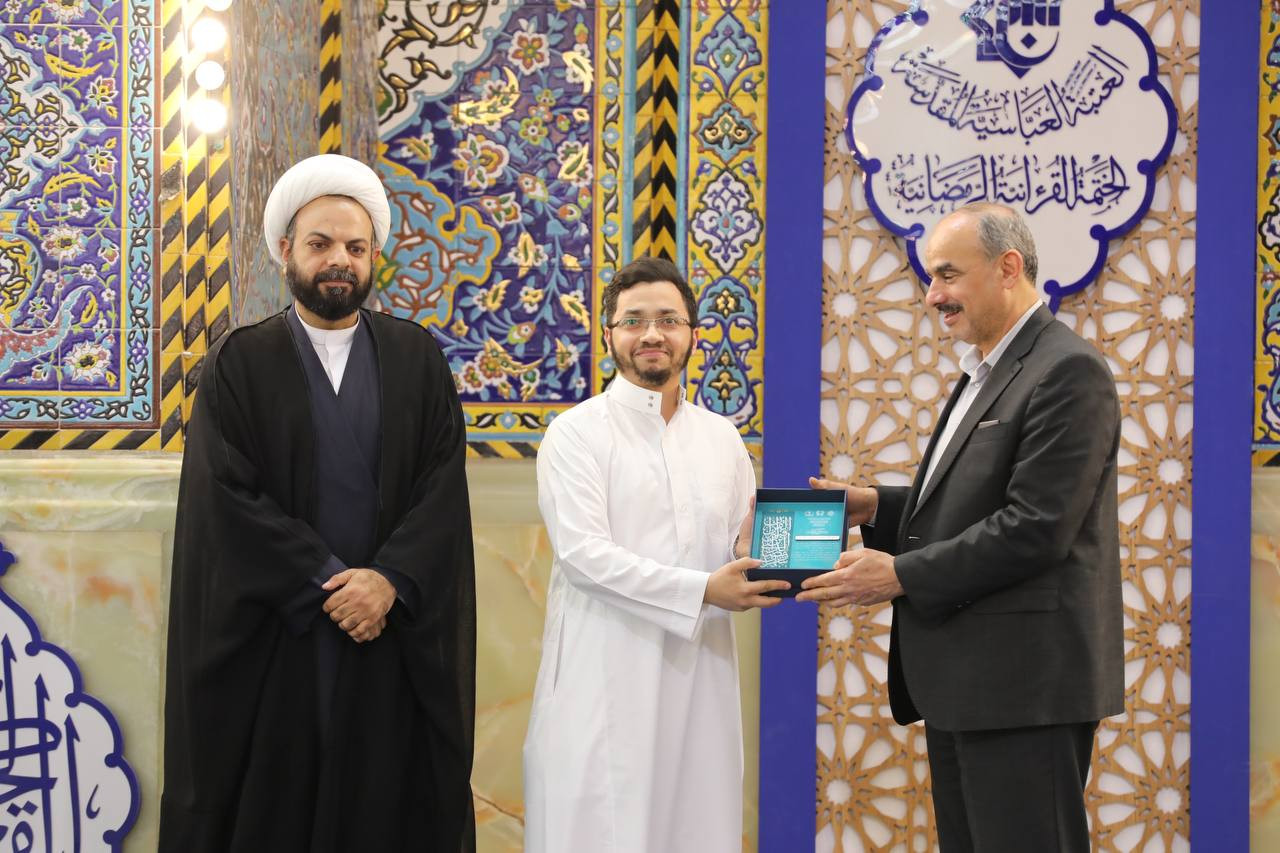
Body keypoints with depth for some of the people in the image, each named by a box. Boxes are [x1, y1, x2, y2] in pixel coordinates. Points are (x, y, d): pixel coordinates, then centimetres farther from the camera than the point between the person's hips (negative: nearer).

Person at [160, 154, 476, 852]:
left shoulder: (418, 359, 7)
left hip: (397, 645, 1)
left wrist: (390, 581, -15)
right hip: (269, 642, -1)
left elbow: (442, 485, -1)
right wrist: (328, 584, -13)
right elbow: (228, 497, -7)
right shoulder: (238, 363, 2)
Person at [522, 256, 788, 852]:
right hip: (607, 675, -4)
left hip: (700, 671, 4)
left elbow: (746, 542, 13)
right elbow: (583, 551, -12)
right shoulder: (578, 431, -1)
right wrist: (702, 591, -18)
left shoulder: (720, 435, 14)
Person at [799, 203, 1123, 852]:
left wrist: (901, 575, -18)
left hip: (1024, 680, -9)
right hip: (962, 679, 10)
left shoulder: (1068, 371, -13)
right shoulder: (985, 372, 18)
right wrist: (876, 507, 7)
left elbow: (1035, 528, -20)